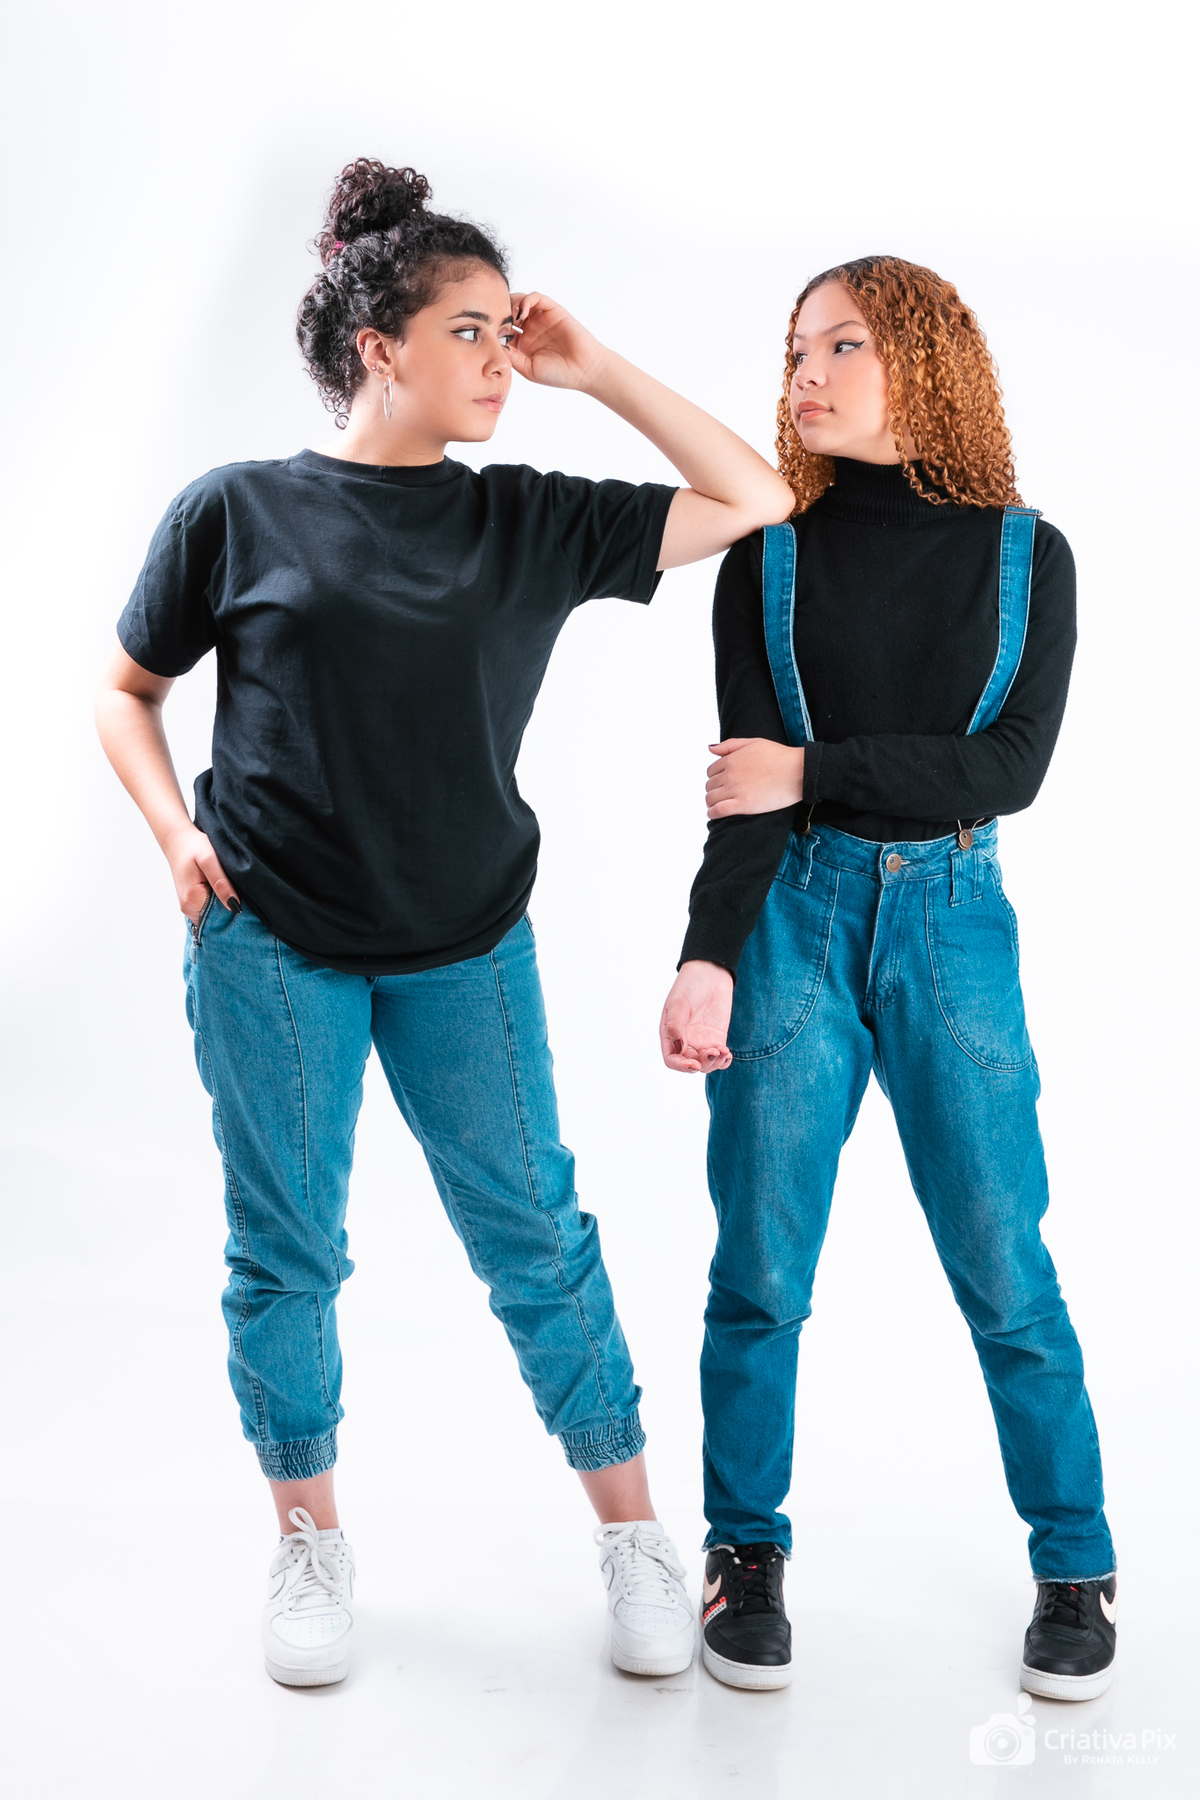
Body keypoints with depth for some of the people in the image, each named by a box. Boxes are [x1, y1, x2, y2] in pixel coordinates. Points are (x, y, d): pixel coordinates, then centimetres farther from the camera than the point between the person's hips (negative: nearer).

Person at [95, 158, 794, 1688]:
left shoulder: (529, 522, 4)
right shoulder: (237, 512, -1)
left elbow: (755, 498, 6)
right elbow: (127, 690, 10)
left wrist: (598, 374, 2)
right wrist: (175, 830, -6)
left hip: (464, 947, 2)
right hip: (271, 945, -1)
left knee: (534, 1235, 5)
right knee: (285, 1250, 8)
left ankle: (632, 1533, 20)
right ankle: (309, 1542, 27)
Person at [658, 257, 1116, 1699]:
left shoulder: (1025, 554, 4)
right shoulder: (770, 561, 4)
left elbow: (1011, 766, -7)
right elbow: (744, 783, -5)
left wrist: (816, 774, -12)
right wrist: (708, 957, -18)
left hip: (952, 922, 0)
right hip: (792, 918, 0)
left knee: (1003, 1265, 2)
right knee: (761, 1264, 2)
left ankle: (1076, 1563, 20)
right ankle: (745, 1551, 20)